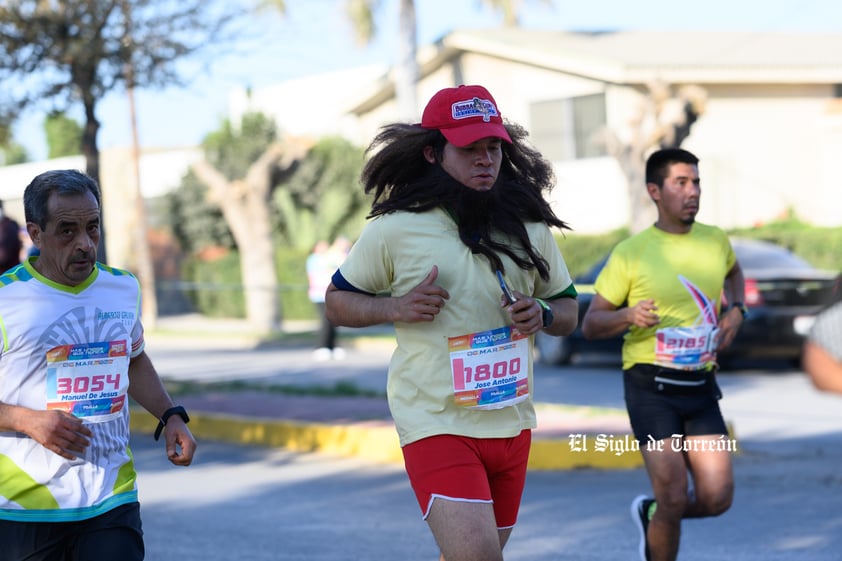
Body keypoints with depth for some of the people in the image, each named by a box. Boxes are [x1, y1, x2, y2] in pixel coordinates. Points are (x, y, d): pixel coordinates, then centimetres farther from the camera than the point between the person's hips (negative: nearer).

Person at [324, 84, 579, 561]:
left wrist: (542, 314, -9)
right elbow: (337, 301, 5)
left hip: (511, 422, 5)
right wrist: (395, 308, -15)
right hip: (436, 424, -5)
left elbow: (569, 310, 14)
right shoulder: (396, 229, -7)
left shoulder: (529, 225, 4)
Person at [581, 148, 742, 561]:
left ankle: (650, 513, 26)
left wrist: (736, 310, 11)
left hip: (700, 389, 4)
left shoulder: (715, 241, 6)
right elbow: (590, 324, -3)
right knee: (675, 498, -12)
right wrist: (628, 316, -24)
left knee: (717, 498, -4)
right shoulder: (631, 253, -7)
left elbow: (733, 271, 31)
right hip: (651, 387, -4)